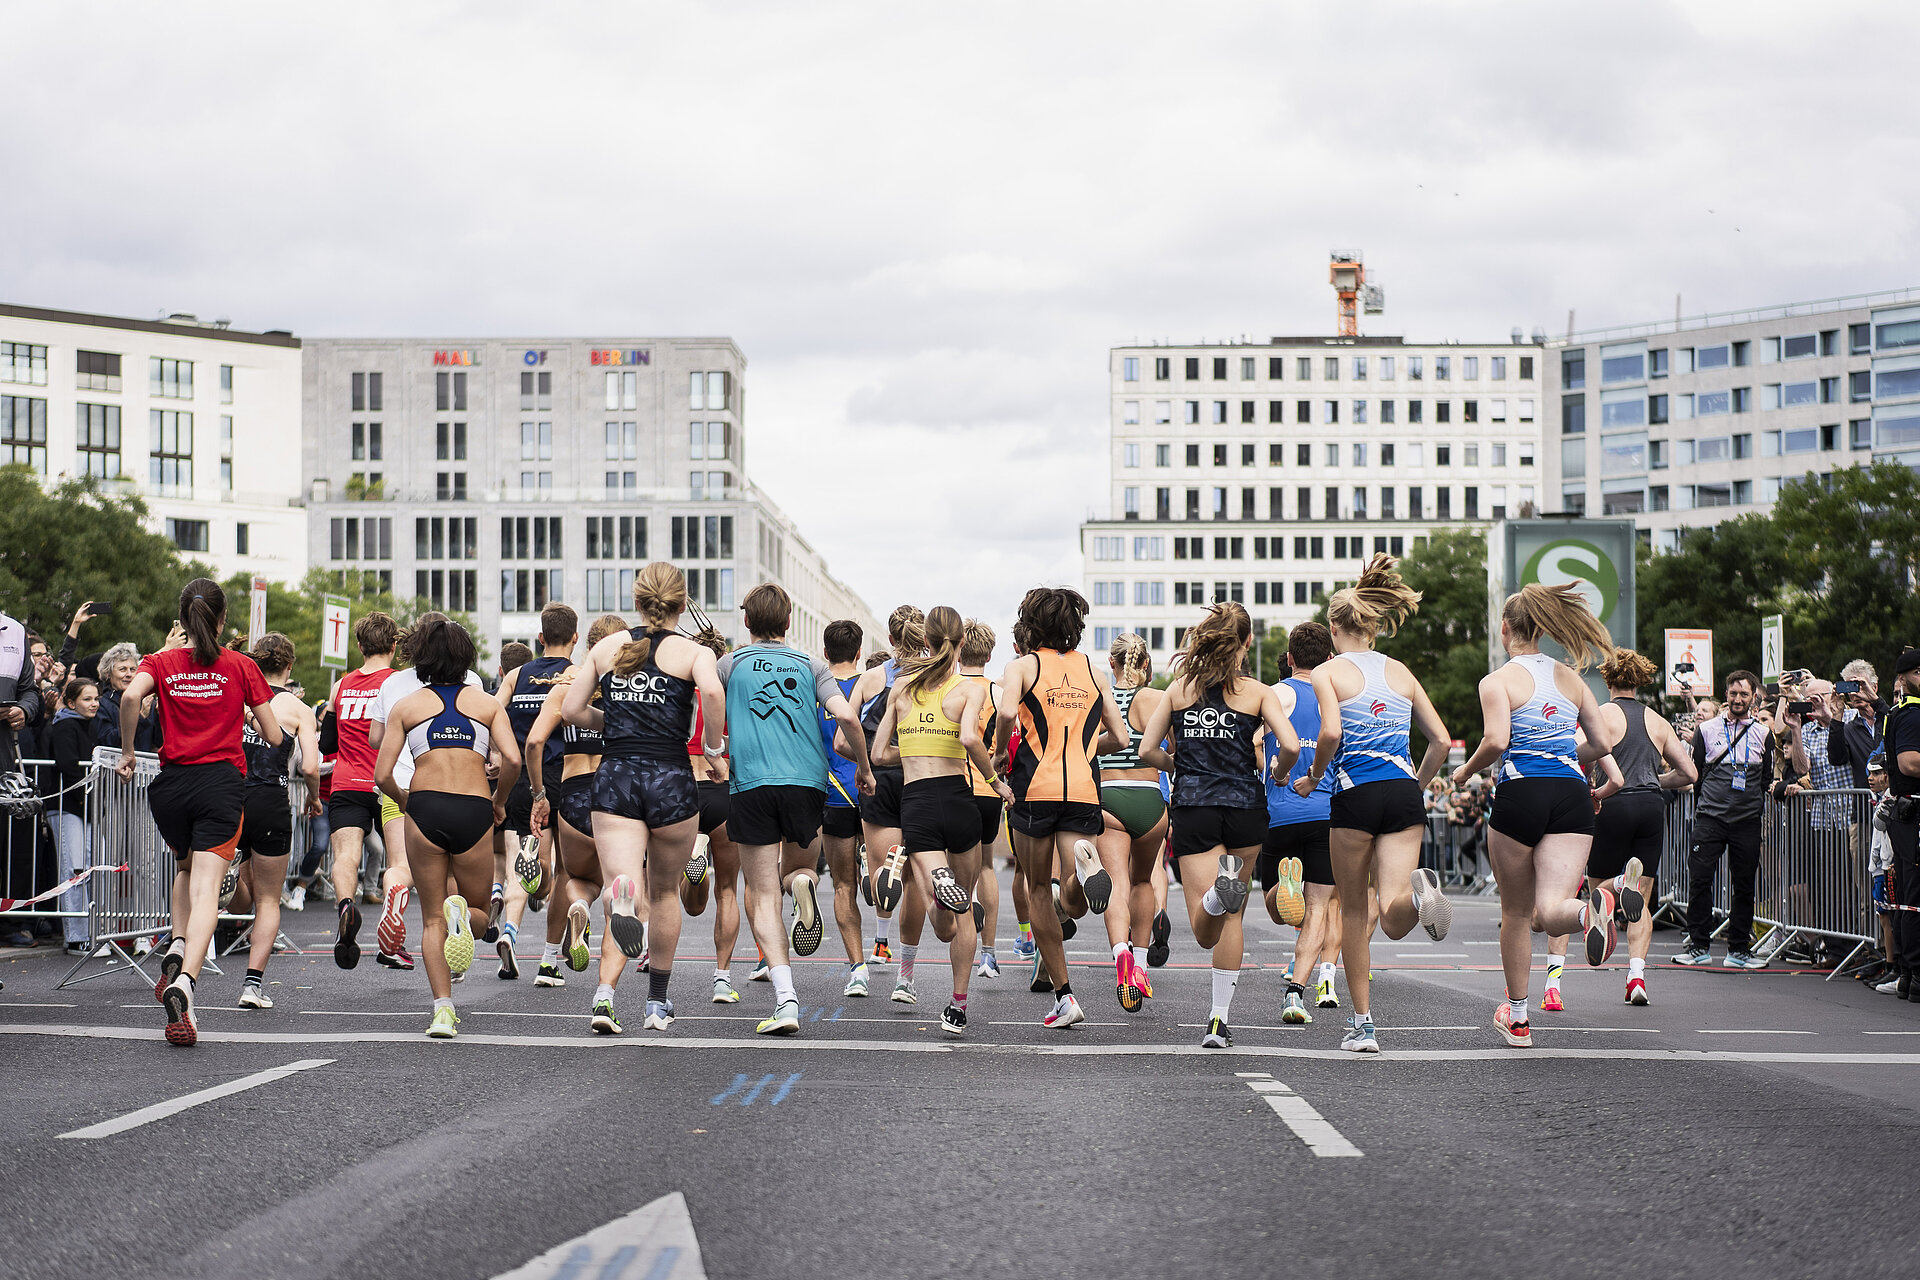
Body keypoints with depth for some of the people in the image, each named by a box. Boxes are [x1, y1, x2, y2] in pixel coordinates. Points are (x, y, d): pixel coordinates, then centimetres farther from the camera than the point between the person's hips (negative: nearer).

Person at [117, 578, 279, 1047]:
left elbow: (130, 695, -17)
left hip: (172, 781, 2)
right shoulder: (241, 666, 3)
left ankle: (177, 948, 7)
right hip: (223, 781, -2)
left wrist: (127, 752, -5)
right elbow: (274, 737, 2)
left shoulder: (161, 662, 5)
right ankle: (184, 980, -30)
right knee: (206, 886, -9)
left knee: (186, 867, 29)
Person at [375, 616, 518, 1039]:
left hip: (425, 809, 0)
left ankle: (443, 1010, -5)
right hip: (474, 811, 0)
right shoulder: (487, 702, 11)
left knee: (432, 920, 11)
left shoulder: (405, 705, 11)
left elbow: (383, 775, 5)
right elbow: (512, 759, -3)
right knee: (480, 911, 17)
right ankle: (462, 912, -20)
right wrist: (499, 801, 13)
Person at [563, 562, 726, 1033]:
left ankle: (605, 994, -38)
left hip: (615, 778, 1)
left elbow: (571, 710, 6)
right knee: (665, 892, 20)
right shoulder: (693, 652, 1)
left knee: (622, 890, -6)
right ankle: (657, 1004, 29)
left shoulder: (608, 647, 10)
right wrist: (715, 746, -5)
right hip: (670, 779, -1)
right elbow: (712, 692, -21)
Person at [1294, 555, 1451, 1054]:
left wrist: (1312, 778, 1)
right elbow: (1440, 740, 11)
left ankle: (1362, 1023, 15)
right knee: (1393, 921, -3)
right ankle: (1416, 894, -39)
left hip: (1355, 795, -3)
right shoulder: (1400, 671, 15)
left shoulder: (1327, 672, 1)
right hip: (1404, 794, 3)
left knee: (1355, 911, 12)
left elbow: (1331, 733, -16)